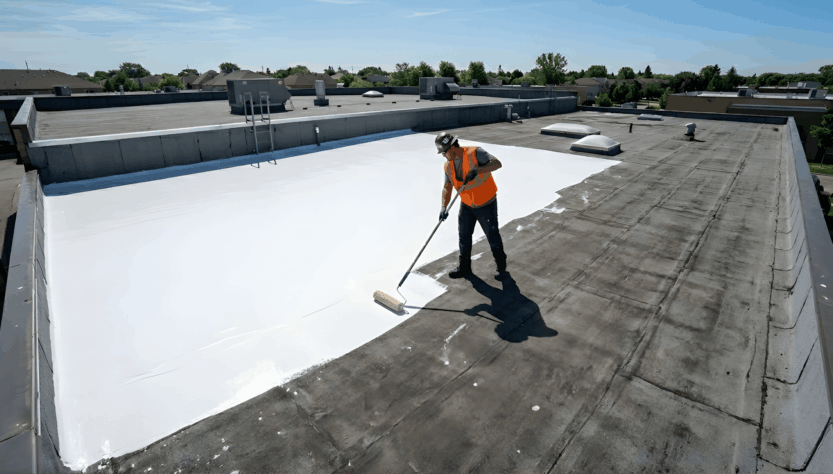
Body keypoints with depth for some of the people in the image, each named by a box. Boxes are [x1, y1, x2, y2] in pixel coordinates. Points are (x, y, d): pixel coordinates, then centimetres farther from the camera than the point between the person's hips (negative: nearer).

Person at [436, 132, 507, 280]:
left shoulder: (475, 153, -21)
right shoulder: (448, 166, -2)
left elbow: (497, 163, -28)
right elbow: (447, 187, -1)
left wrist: (477, 170, -41)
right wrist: (444, 207, -14)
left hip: (486, 205, -6)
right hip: (466, 206, 6)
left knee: (493, 237, 4)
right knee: (464, 237, 12)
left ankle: (501, 267, 25)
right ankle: (464, 267, 30)